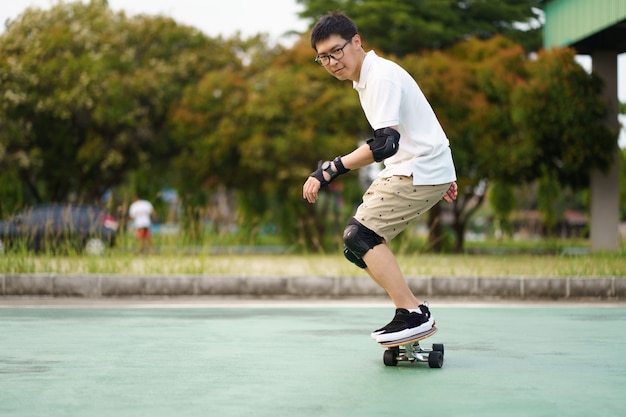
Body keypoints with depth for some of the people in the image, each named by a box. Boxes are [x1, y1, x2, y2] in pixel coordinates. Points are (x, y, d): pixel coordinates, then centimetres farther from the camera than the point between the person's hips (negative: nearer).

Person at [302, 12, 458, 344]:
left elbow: (386, 143, -32)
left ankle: (412, 314, -17)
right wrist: (442, 174, 32)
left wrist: (330, 170, -36)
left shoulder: (381, 76, -19)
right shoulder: (364, 78, 14)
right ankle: (415, 313, 8)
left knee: (360, 234, -18)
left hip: (422, 173, -10)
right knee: (357, 242, 6)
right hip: (404, 168, 10)